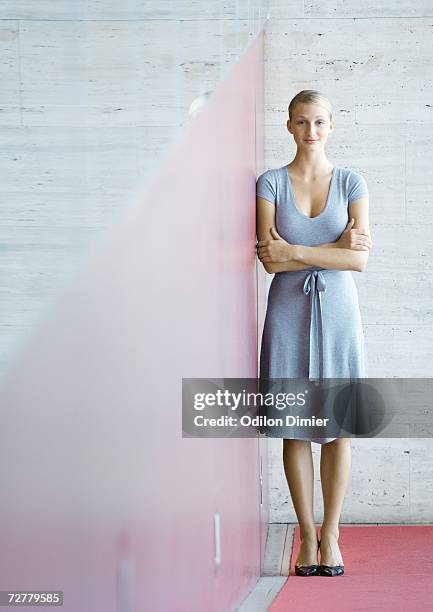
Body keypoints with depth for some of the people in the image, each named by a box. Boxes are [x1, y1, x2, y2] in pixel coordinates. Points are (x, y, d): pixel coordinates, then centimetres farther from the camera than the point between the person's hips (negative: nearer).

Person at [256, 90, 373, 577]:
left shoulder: (351, 183, 4)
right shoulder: (270, 183, 2)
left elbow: (359, 260, -7)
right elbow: (270, 260, -9)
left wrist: (295, 252, -12)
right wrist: (337, 249, -11)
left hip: (337, 310, 0)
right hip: (289, 312, 0)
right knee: (295, 427, 0)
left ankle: (331, 535, 8)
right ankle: (307, 537, 8)